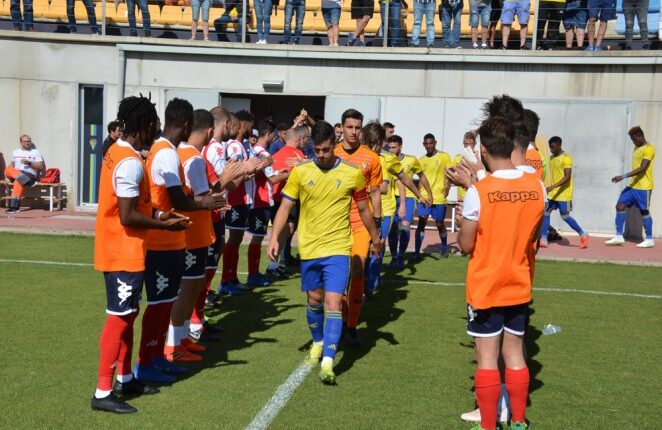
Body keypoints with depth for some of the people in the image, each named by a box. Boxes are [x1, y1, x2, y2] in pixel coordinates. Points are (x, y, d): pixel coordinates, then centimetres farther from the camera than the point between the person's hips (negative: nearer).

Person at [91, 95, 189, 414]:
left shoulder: (117, 152, 10)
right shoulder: (131, 162, -21)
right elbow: (128, 216, -23)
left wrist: (156, 214, 9)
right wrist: (164, 225, -13)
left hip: (118, 250, 10)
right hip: (124, 253, -10)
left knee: (127, 315, 18)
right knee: (119, 319, -4)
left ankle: (125, 379, 29)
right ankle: (103, 392, 3)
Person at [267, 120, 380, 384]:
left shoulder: (352, 173, -4)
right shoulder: (300, 172, -2)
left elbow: (363, 209, 8)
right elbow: (285, 206, 1)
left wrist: (375, 239, 17)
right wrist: (274, 238, -9)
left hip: (338, 248, -2)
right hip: (308, 247, 2)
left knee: (333, 302, -13)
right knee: (314, 299, 16)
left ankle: (327, 362, -13)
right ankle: (318, 343, 41)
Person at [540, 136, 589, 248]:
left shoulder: (566, 158, -14)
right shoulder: (552, 158, 11)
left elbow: (567, 177, -22)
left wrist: (553, 187, -30)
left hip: (564, 193, -8)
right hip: (553, 193, 8)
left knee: (565, 216, -3)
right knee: (546, 213, -1)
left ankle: (583, 235, 14)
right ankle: (543, 240, 1)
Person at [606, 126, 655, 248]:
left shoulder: (649, 149, -14)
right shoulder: (637, 148, 14)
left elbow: (642, 168, -24)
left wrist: (623, 176, -28)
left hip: (643, 187, -9)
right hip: (633, 185, 9)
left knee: (644, 211, -1)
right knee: (620, 205, 0)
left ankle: (649, 240, 12)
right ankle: (619, 237, 3)